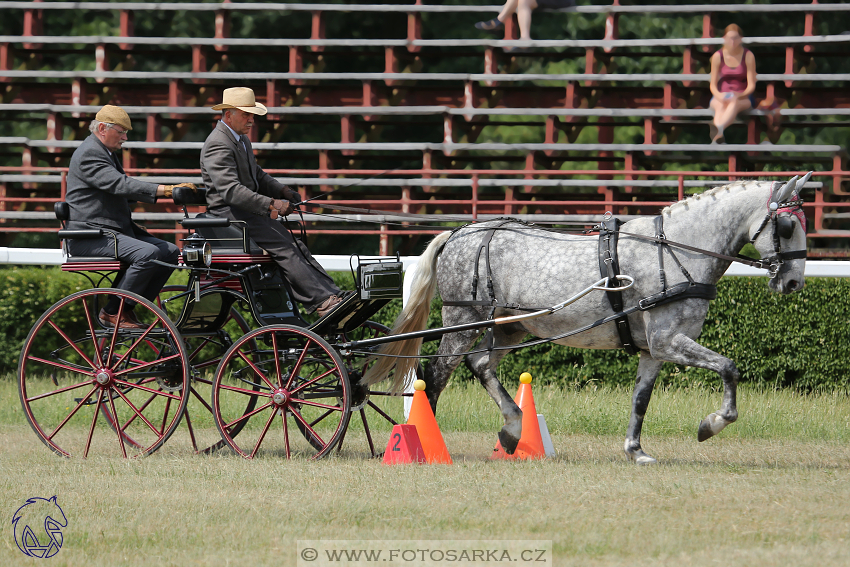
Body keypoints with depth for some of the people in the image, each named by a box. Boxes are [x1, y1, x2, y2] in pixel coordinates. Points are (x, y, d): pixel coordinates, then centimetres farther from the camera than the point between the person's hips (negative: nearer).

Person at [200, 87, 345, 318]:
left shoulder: (242, 139, 18)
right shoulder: (218, 145, -17)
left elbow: (256, 175, 30)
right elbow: (231, 190, -27)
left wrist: (281, 190, 9)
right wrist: (270, 204, -32)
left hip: (249, 211, 10)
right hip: (230, 213, -10)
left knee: (296, 247, -7)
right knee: (284, 249, -23)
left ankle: (334, 297, -17)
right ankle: (323, 301, -29)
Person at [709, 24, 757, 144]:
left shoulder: (748, 56, -3)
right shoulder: (718, 56, 1)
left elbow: (751, 85, -5)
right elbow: (713, 84, 2)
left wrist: (739, 95, -26)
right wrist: (719, 96, -22)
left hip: (743, 98, -2)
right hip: (721, 96, 2)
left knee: (734, 103, -40)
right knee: (720, 106, -37)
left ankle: (719, 128, -72)